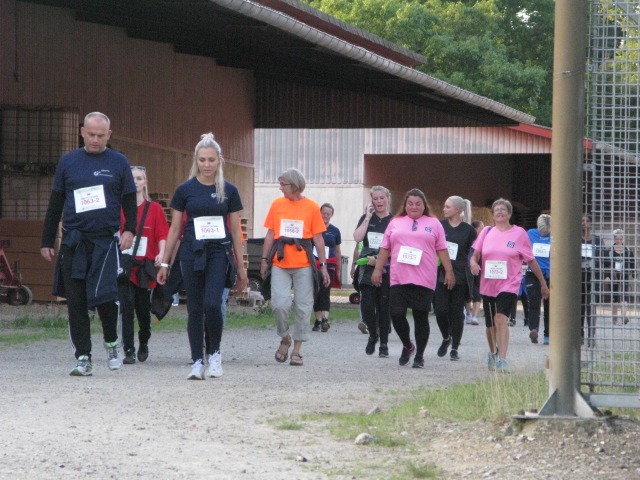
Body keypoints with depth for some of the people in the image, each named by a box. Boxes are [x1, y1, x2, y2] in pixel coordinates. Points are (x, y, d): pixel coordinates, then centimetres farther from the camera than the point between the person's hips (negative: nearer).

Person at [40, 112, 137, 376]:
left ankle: (111, 342, 17)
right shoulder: (68, 162, 11)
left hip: (106, 241, -2)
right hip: (73, 242, 2)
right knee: (76, 302, -1)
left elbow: (130, 200, 12)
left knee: (105, 297, -11)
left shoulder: (119, 163, 8)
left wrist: (129, 230, -5)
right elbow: (55, 204, 14)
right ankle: (83, 357, 4)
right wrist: (47, 241, 12)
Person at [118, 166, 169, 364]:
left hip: (144, 266, 0)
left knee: (143, 308, 7)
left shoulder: (154, 208, 5)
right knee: (126, 306, -9)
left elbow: (162, 235, 0)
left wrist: (161, 254, -16)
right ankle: (129, 351, -7)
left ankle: (143, 344, 33)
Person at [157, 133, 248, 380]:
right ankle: (197, 361, 9)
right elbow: (174, 229, 9)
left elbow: (235, 230, 8)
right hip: (192, 254, 1)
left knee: (212, 304, -17)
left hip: (219, 253, -1)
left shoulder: (229, 191, 4)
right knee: (195, 309, 2)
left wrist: (240, 267, 8)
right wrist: (165, 263, 7)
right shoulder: (185, 190, 4)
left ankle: (214, 352, 4)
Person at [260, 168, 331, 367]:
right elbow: (270, 234, 12)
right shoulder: (277, 205, 7)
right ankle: (285, 339, 15)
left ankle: (296, 350, 10)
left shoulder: (311, 207, 1)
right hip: (280, 264, 1)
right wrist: (264, 259, 8)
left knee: (303, 308, 1)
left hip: (304, 265, -1)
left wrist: (323, 266, 2)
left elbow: (318, 239, 4)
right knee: (279, 304, -10)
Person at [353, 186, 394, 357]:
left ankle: (384, 343, 11)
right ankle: (373, 334, 20)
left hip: (387, 270, -1)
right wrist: (368, 218, -7)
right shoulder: (366, 218, 9)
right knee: (367, 306, -5)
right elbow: (357, 237, -6)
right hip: (368, 268, 2)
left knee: (384, 307, 1)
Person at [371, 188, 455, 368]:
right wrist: (378, 269, 7)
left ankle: (419, 356, 9)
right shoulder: (396, 223, 14)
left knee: (421, 317, 0)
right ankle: (407, 346, 17)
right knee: (397, 314, -8)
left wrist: (449, 271, 2)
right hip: (398, 278, 2)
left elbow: (442, 250, 7)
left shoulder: (434, 224, 10)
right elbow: (385, 248, 14)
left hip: (424, 280, -1)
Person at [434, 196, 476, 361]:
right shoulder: (439, 226, 6)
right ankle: (446, 338, 21)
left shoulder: (468, 230, 1)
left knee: (457, 313, 2)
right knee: (441, 310, -6)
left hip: (460, 277, -1)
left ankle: (454, 348, 11)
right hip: (441, 275, 1)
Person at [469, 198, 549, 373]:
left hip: (509, 284, -4)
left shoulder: (519, 233, 2)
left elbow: (530, 260, 7)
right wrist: (473, 262, -13)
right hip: (488, 285, 4)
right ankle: (493, 354, 39)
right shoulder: (487, 232, 7)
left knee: (501, 318, -24)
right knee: (490, 324, 14)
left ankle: (502, 359, -28)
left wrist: (543, 283, 10)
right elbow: (475, 255, 12)